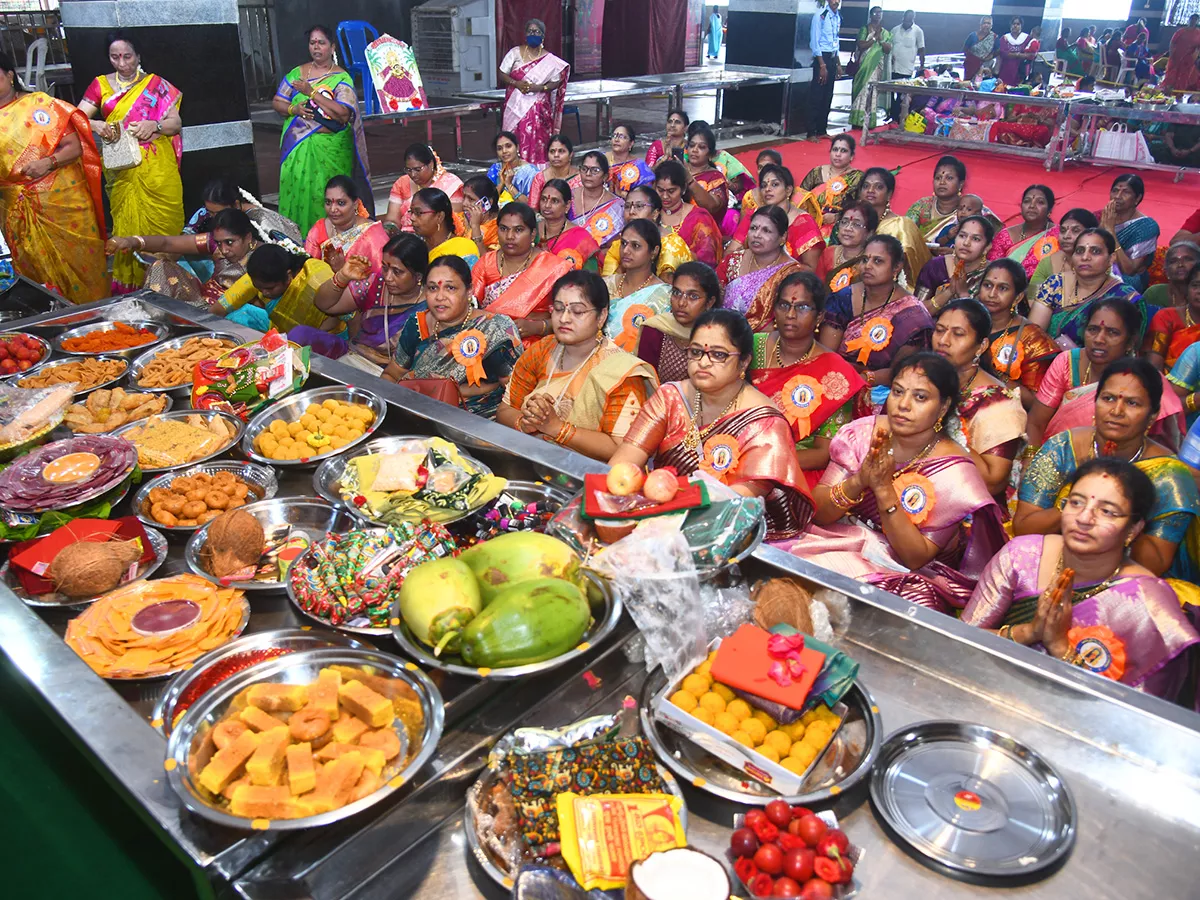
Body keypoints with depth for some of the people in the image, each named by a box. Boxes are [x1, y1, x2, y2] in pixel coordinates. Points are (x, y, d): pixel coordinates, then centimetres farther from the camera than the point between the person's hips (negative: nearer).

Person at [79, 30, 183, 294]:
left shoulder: (156, 84, 7)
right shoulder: (100, 85, 10)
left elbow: (176, 123, 2)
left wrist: (154, 126, -19)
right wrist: (96, 125, -19)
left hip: (158, 170, -1)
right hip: (122, 171, 1)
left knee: (163, 222, -4)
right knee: (128, 224, 0)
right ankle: (129, 283, 7)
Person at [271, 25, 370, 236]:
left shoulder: (341, 78, 0)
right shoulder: (296, 74, 13)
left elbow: (343, 113, -14)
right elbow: (277, 102, 15)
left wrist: (312, 92, -15)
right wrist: (293, 109, -7)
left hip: (331, 148, -3)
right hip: (298, 147, 4)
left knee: (328, 194, -6)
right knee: (298, 190, -1)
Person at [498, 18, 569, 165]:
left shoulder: (549, 59, 5)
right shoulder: (515, 53, 7)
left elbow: (556, 83, 3)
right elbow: (502, 75, 7)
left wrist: (539, 88, -15)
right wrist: (516, 83, -12)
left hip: (539, 107, -1)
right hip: (516, 106, 1)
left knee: (536, 140, -10)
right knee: (515, 138, -7)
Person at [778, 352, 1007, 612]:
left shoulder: (954, 472, -11)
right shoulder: (863, 432, -4)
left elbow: (915, 558, -15)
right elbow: (817, 512, -7)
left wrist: (884, 489, -26)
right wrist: (859, 480, -26)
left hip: (910, 576, -2)